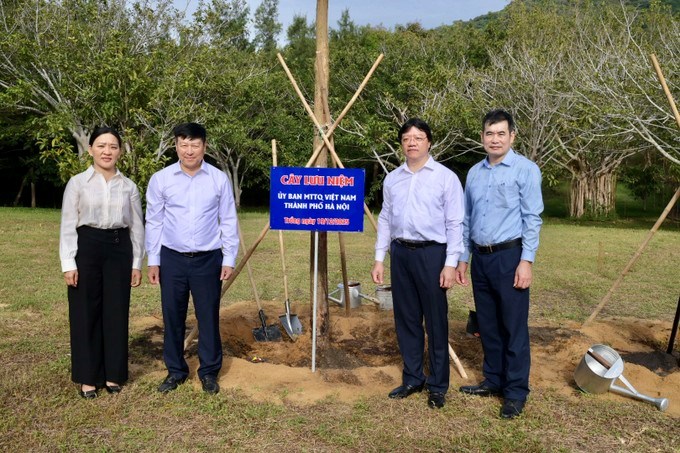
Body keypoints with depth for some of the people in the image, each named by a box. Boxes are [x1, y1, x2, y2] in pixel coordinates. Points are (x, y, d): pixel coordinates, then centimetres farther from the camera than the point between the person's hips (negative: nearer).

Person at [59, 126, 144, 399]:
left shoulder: (129, 186, 6)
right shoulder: (77, 183, 0)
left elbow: (136, 227, 9)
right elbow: (68, 225, -2)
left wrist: (137, 263, 5)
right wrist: (68, 263, -9)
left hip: (119, 249, 2)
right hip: (87, 248, -2)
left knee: (116, 313, 6)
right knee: (86, 313, 3)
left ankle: (113, 374, 20)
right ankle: (88, 377, 16)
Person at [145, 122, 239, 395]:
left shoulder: (219, 179, -1)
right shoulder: (160, 179, -1)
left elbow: (228, 222, 2)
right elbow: (154, 222, 4)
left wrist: (229, 259, -1)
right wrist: (153, 260, 2)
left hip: (208, 259, -1)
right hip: (172, 259, 1)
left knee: (208, 317, 6)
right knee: (172, 317, 9)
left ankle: (209, 372, 21)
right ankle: (176, 370, 25)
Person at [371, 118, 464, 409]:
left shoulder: (446, 177, -3)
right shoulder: (392, 179, 11)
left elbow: (455, 224, -5)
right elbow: (385, 220, 14)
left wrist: (451, 264, -11)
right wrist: (379, 258, 8)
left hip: (432, 254, -4)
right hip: (400, 253, 5)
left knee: (436, 321, 1)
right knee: (406, 320, 11)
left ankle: (438, 387, 13)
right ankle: (412, 379, 24)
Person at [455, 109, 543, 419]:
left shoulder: (526, 170, -5)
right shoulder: (474, 173, 12)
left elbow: (532, 218, -9)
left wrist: (526, 261, -14)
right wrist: (463, 259, 15)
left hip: (509, 257, -6)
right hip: (480, 258, 6)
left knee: (514, 327, -1)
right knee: (487, 325, 13)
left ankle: (516, 392, 9)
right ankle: (494, 380, 27)